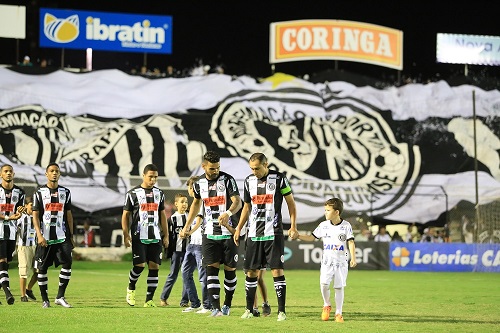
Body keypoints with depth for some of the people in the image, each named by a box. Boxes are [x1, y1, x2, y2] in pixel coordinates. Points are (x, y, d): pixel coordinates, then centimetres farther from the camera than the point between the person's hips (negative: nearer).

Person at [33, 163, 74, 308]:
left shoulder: (65, 192, 10)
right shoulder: (40, 192, 1)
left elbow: (68, 215, 14)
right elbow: (35, 215, -3)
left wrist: (71, 235, 9)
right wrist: (39, 235, -14)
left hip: (61, 236, 2)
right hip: (45, 237, -2)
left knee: (67, 264, -11)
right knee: (42, 268, 1)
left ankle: (60, 297, -4)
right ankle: (45, 299, 11)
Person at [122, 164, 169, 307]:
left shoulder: (159, 193, 13)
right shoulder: (133, 193, 0)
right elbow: (125, 215, 2)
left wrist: (166, 236, 13)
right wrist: (126, 235, -7)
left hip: (155, 237, 4)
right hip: (139, 236, -4)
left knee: (154, 267, -2)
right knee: (139, 265, -13)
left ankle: (149, 300, 3)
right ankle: (131, 288, 15)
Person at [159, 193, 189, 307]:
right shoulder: (172, 219, 1)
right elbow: (168, 236, 0)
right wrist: (169, 251, -5)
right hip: (176, 250, -2)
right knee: (173, 275, 1)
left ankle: (184, 301, 5)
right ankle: (163, 298, 14)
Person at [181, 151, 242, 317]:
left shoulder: (228, 179, -7)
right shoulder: (199, 183, 7)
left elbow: (237, 202, -17)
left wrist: (228, 213, -38)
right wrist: (186, 226, 27)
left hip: (229, 232, -3)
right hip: (210, 233, 3)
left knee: (230, 269, 3)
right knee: (211, 269, -7)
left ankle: (227, 305, 21)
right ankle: (216, 308, -11)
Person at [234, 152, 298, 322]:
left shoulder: (279, 179, -5)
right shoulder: (249, 181, 9)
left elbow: (291, 202, 2)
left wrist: (293, 226, -4)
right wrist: (238, 229, 18)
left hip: (273, 233, -4)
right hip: (254, 233, 4)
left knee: (277, 270, -7)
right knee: (251, 271, 5)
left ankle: (281, 310, -5)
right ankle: (249, 309, 14)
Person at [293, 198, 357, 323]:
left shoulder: (346, 226, -2)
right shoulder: (323, 225, 5)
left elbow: (351, 242, -3)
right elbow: (312, 237, 13)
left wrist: (353, 258, -12)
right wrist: (298, 236, 0)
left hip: (341, 262, -2)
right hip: (327, 261, 2)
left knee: (339, 287, 0)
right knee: (324, 284, -15)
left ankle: (338, 313, 10)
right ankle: (326, 305, 10)